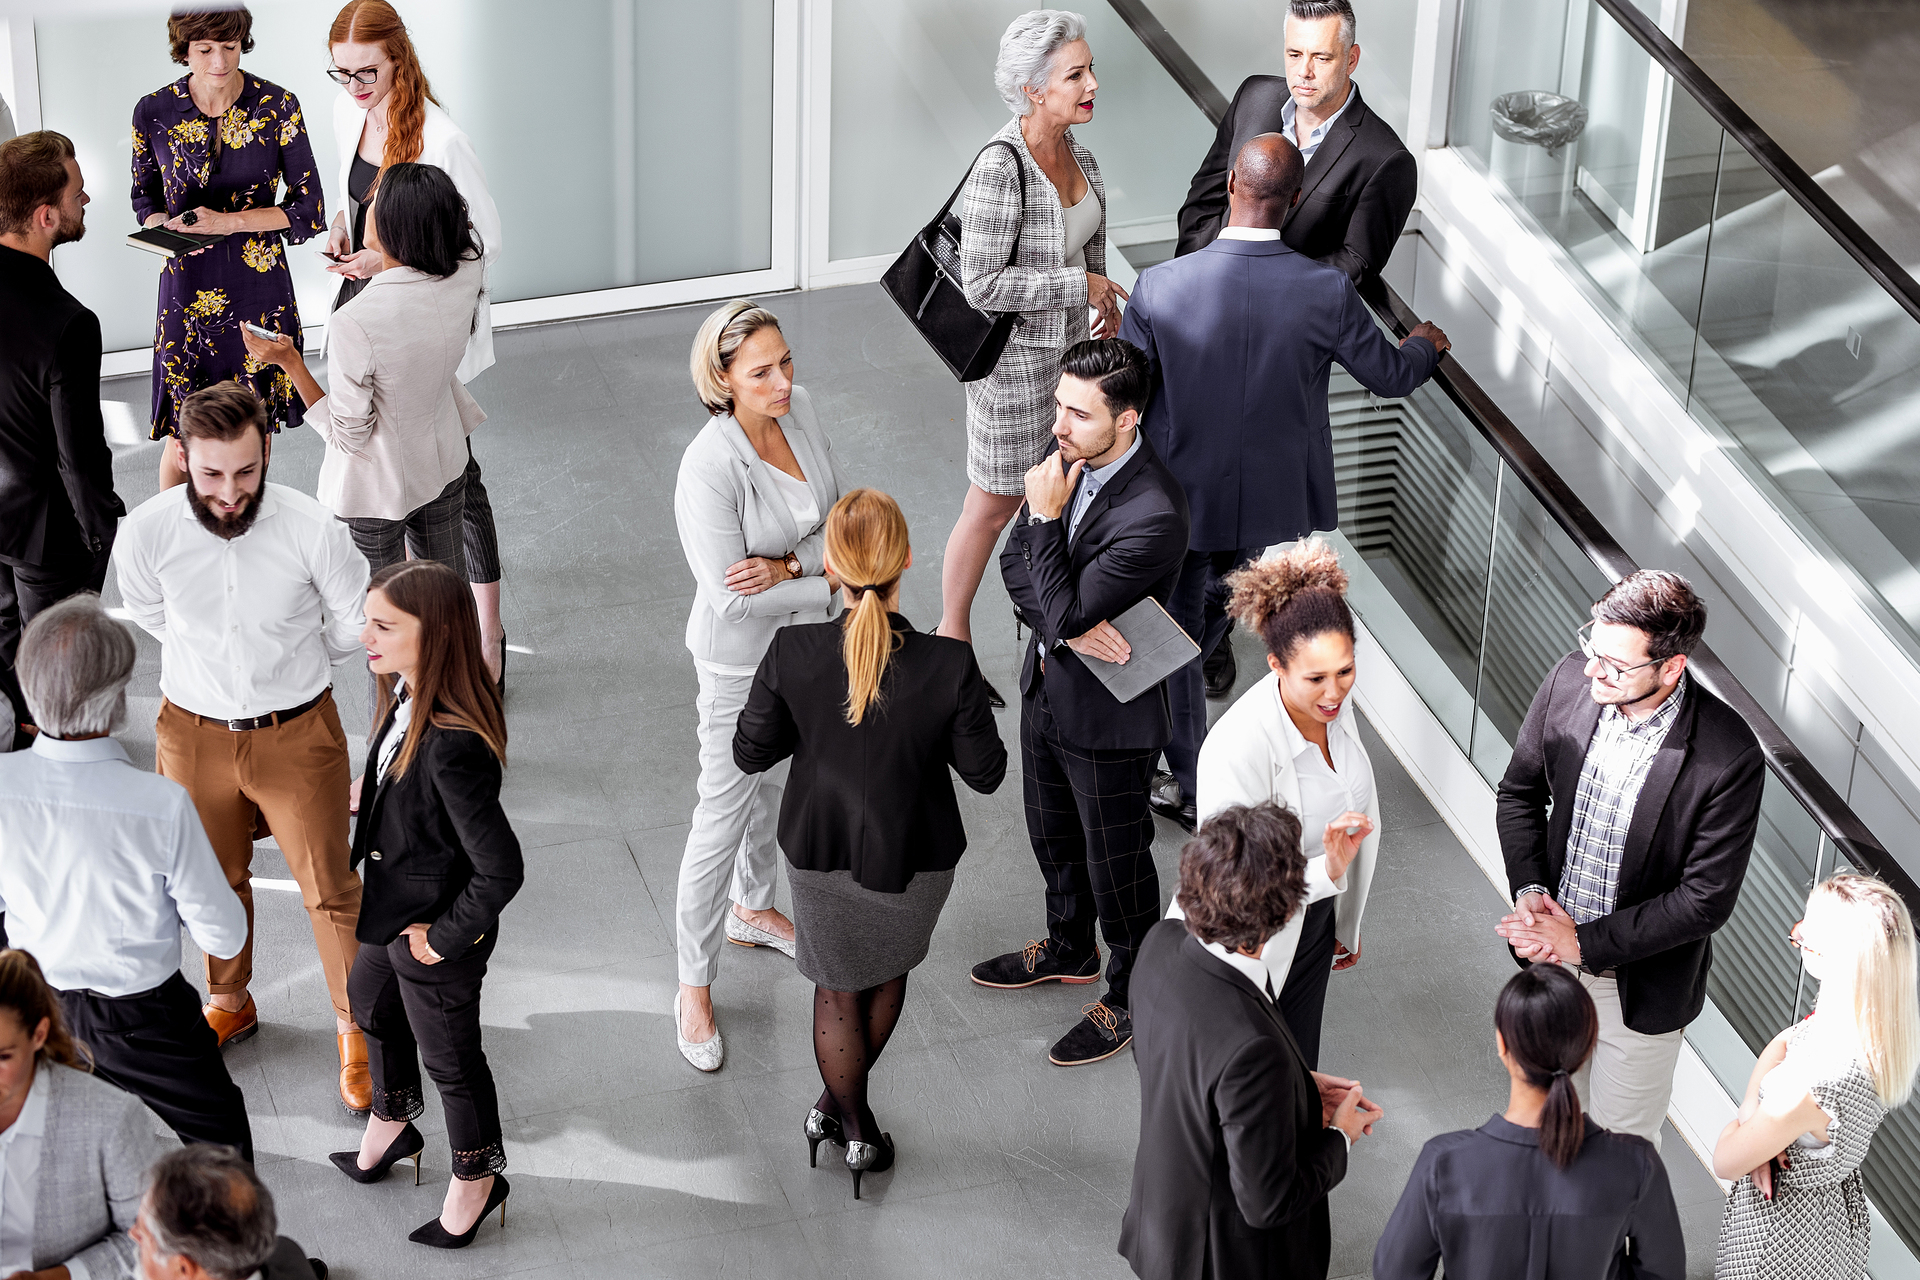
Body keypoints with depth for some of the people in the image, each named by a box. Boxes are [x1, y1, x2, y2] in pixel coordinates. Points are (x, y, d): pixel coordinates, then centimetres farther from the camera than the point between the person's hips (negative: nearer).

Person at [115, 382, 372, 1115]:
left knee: (329, 888, 6)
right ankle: (230, 1004, 47)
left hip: (296, 732, -2)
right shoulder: (147, 533, -20)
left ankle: (354, 1029, 27)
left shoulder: (311, 530, -24)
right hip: (193, 732, 2)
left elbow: (354, 622, -3)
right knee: (214, 881, 21)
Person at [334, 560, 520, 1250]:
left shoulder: (453, 747, -40)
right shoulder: (408, 697, -13)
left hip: (434, 938, -9)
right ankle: (391, 1123, 61)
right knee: (372, 1007, 33)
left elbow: (500, 871, -36)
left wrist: (447, 937, -24)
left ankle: (476, 1179, 43)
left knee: (448, 1057, 16)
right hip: (389, 910, 9)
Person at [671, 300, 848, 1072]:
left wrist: (788, 565, -23)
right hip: (741, 665, -7)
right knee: (724, 817, 4)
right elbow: (733, 599, -29)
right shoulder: (710, 469, -31)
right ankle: (695, 985, 20)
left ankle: (754, 910, 53)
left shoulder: (799, 410, -10)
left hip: (804, 642, 7)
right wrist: (834, 581, -21)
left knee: (778, 784, 27)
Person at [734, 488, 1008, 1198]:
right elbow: (985, 773, -16)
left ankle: (853, 1125, 43)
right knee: (889, 972, 31)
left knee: (838, 989, 26)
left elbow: (751, 752, -11)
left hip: (820, 850, 0)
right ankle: (844, 1102, 50)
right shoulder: (949, 665, -30)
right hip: (913, 858, 0)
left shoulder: (793, 653, -27)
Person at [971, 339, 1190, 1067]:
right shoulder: (1073, 455, -10)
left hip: (1108, 715, -8)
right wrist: (1067, 629, -21)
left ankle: (1131, 995, 36)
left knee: (1115, 862, 13)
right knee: (1052, 835, 28)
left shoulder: (1154, 516, -34)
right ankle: (1069, 949, 53)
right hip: (1048, 686, 8)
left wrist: (1047, 517, -28)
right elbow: (1015, 562, -4)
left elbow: (1066, 610, -29)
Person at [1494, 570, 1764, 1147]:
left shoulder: (1730, 757, -29)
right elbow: (1519, 791, 1)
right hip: (1551, 952, 4)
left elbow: (1706, 899, -22)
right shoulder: (1570, 681, -16)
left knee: (1622, 1138, 15)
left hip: (1641, 983, -4)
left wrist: (1584, 942, -22)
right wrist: (1529, 893, -14)